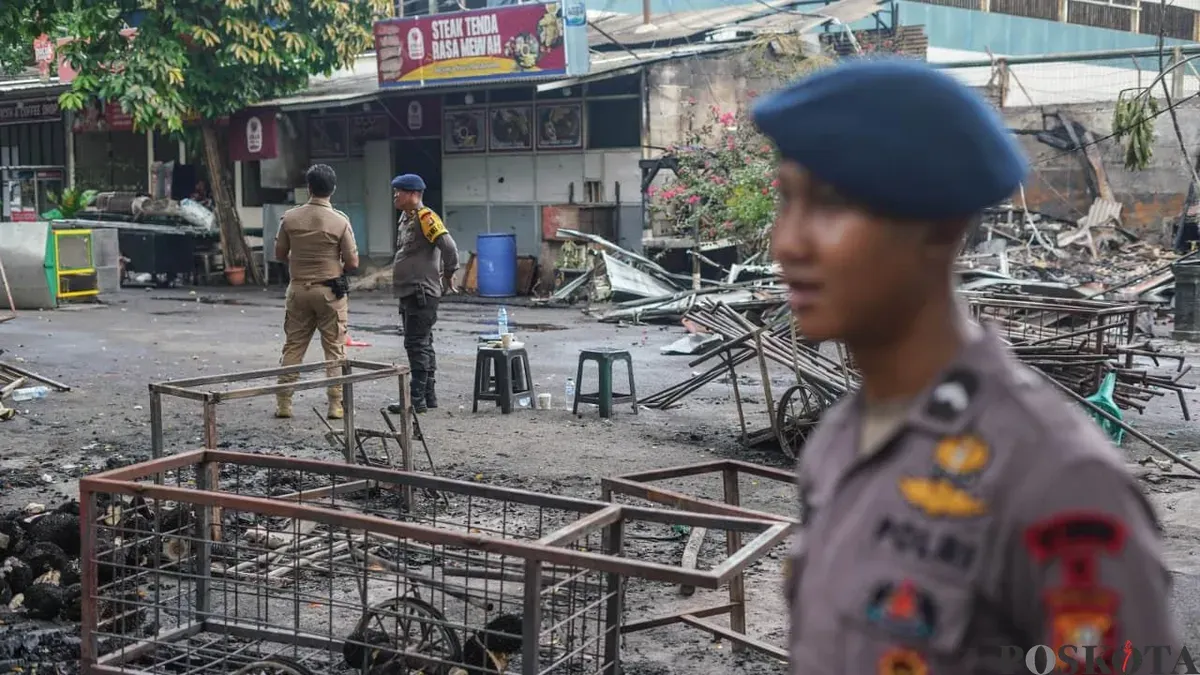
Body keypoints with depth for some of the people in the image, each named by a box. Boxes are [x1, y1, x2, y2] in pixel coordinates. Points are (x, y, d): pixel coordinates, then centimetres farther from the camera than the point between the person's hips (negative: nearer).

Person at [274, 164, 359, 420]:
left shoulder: (290, 218, -4)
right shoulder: (340, 221, -11)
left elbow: (279, 254, 6)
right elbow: (352, 263, -8)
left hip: (299, 289, 2)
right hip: (330, 291, -2)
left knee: (293, 347, 10)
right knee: (335, 349, 5)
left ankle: (283, 403, 11)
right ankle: (336, 404, 3)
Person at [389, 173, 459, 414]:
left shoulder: (425, 217, -15)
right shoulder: (406, 218, 15)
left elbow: (449, 247, -23)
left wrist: (448, 275, -11)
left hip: (422, 293, -10)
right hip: (409, 293, 10)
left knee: (417, 345, -9)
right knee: (422, 345, 14)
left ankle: (417, 399, -7)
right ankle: (429, 396, 22)